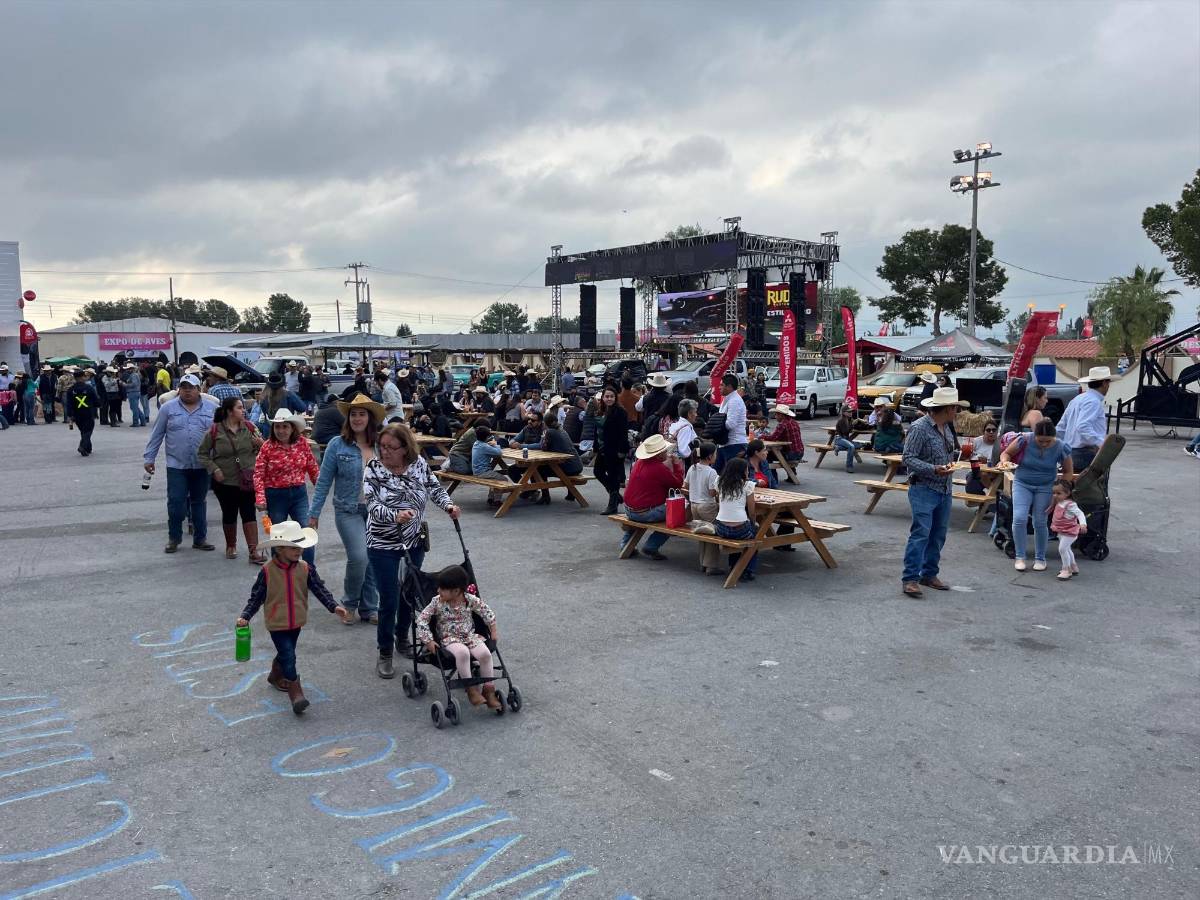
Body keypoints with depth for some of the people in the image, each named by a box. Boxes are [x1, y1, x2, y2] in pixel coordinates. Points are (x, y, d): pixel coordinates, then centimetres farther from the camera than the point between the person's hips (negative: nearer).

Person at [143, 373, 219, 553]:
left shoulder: (212, 408, 4)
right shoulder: (168, 408, 2)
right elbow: (156, 435, 6)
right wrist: (149, 458, 4)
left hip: (202, 466, 1)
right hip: (176, 465, -1)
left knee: (199, 502, 10)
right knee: (175, 502, 0)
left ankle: (200, 538, 19)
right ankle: (174, 538, 14)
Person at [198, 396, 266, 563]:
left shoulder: (249, 428, 2)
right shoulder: (215, 431, -6)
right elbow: (202, 453, 3)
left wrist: (261, 445, -12)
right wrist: (214, 469, -10)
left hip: (247, 481, 1)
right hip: (225, 481, -1)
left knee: (249, 513, -4)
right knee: (229, 514, 12)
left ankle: (254, 552, -5)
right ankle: (231, 546, 33)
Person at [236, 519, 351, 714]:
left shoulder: (305, 569, -8)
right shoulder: (267, 571, -16)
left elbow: (319, 589, -6)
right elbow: (256, 597, -8)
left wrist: (334, 607, -17)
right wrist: (245, 616, -15)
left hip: (296, 622, 5)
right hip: (277, 623, -4)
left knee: (286, 653, 23)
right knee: (288, 656, -12)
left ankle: (276, 676, 51)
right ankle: (296, 692, -6)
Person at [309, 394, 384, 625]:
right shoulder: (337, 445, -5)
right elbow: (323, 482, -2)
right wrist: (313, 514, -3)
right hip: (349, 511, -3)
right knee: (359, 557, -15)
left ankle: (369, 608, 24)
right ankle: (349, 603, 11)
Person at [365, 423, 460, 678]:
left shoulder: (419, 464, -5)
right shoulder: (373, 468, -14)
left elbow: (435, 488, 6)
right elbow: (373, 504, -23)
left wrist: (449, 505, -12)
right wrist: (395, 516, -41)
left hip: (415, 543, 4)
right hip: (383, 545, -3)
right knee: (389, 600, -2)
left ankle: (402, 639, 39)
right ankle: (385, 654, 15)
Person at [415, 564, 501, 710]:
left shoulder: (471, 600, -6)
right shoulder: (437, 602, -9)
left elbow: (487, 612, 9)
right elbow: (421, 620, -6)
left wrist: (493, 631, 7)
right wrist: (428, 640, -13)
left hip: (470, 636, 2)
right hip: (449, 639, -2)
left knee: (485, 654, -25)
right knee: (462, 653, -36)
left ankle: (489, 690, -9)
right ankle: (471, 689, -21)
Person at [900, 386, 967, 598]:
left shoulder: (947, 427, 12)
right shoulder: (920, 428, -13)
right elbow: (909, 459, -16)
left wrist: (958, 453, 8)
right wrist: (934, 469, -24)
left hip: (945, 490, 8)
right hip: (924, 489, -8)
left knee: (938, 534, 11)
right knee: (921, 533, -12)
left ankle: (929, 574, 21)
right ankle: (910, 578, -9)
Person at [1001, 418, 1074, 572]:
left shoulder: (1061, 448, -14)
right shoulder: (1024, 441, -18)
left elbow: (1068, 472, -1)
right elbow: (1006, 453, -1)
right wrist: (1005, 461, -24)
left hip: (1045, 487, 0)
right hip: (1022, 484, 0)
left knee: (1040, 523, -1)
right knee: (1019, 519, -14)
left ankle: (1040, 558, 18)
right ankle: (1020, 557, 1)